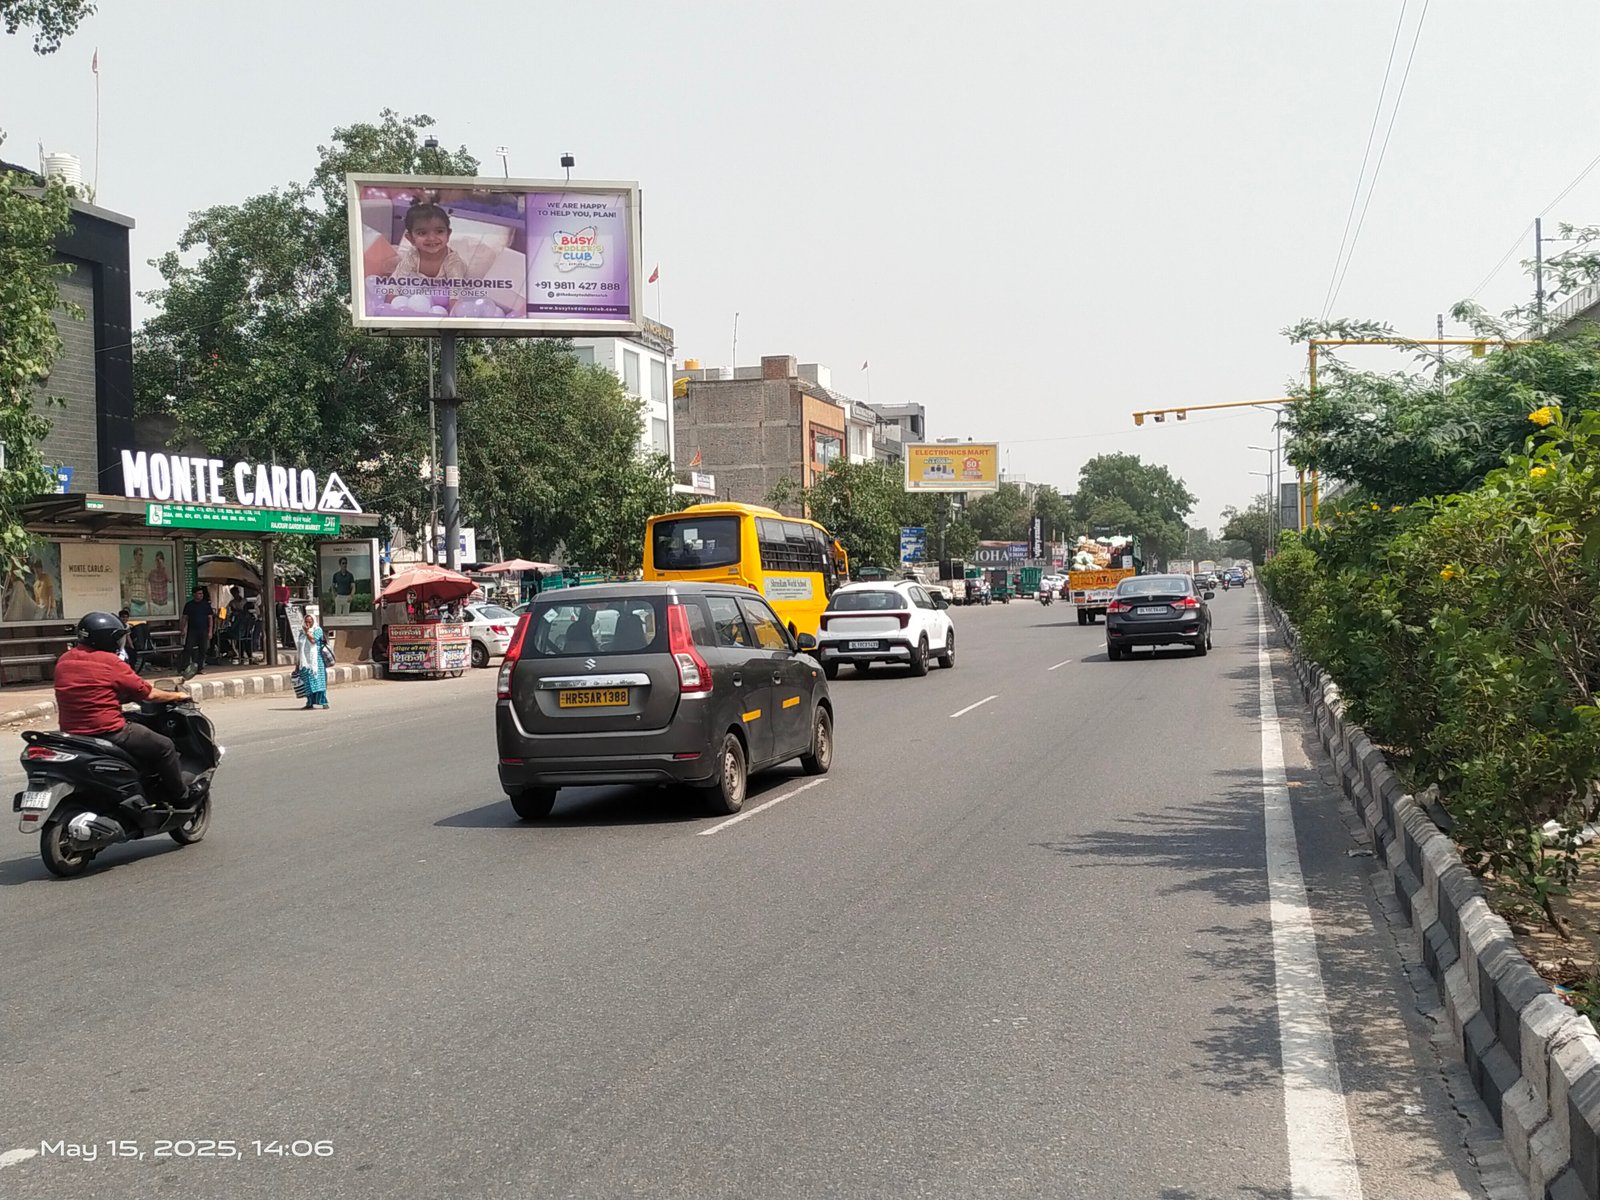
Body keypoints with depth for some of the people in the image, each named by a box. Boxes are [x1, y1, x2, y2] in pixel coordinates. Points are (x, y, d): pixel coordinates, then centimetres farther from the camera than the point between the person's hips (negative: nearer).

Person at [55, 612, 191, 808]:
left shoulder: (63, 661, 10)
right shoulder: (111, 662, -10)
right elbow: (148, 694, -4)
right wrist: (176, 696, 13)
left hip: (71, 733, 8)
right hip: (108, 732, -8)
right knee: (164, 747, 6)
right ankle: (181, 799, 13)